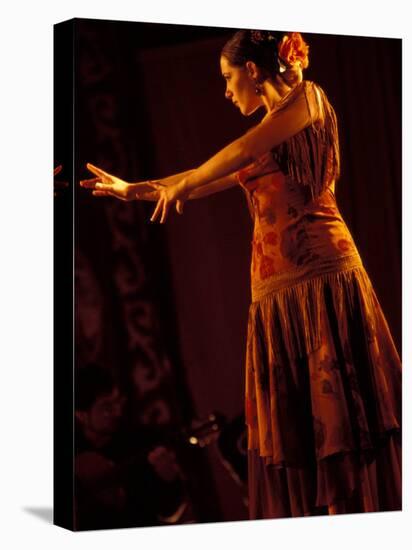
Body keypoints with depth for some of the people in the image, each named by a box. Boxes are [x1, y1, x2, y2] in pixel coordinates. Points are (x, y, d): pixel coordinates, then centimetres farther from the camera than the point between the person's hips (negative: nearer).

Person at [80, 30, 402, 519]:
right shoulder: (268, 133, 23)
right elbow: (210, 179, 33)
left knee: (338, 408, -11)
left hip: (320, 275, -8)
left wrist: (181, 185, -1)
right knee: (290, 424, 2)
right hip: (275, 289, 8)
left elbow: (245, 151, -13)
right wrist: (134, 189, 35)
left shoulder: (307, 97, 1)